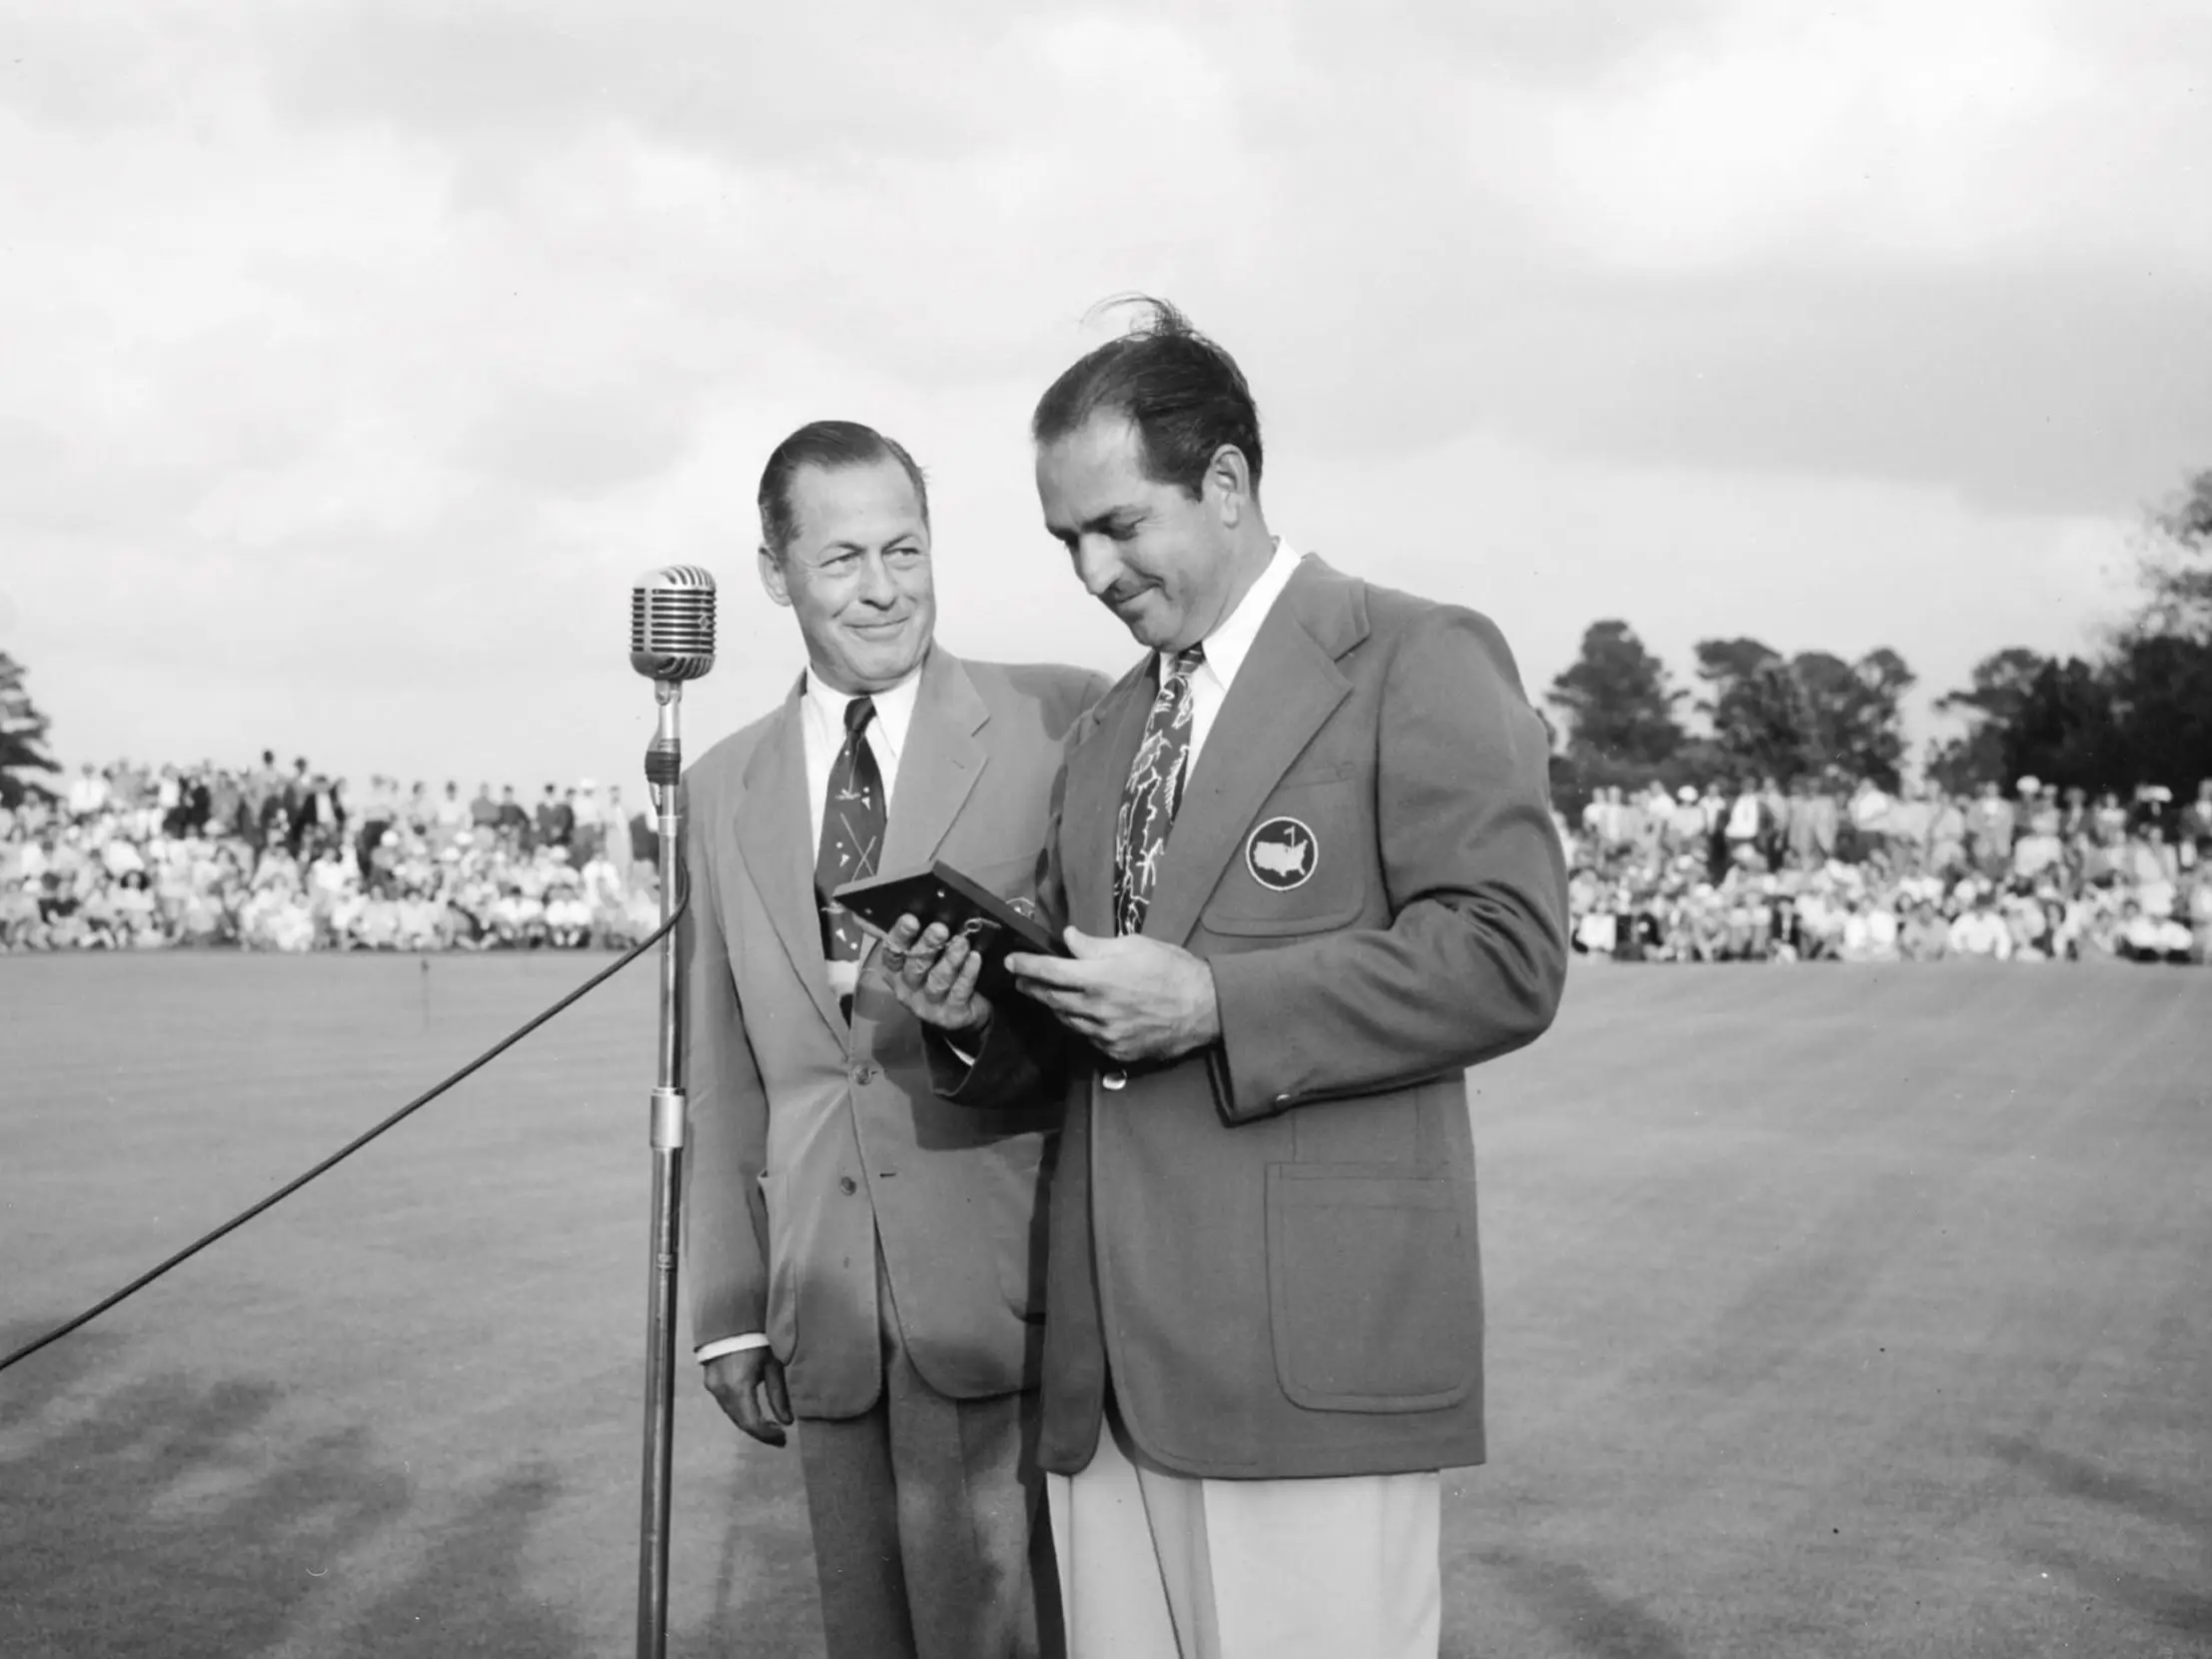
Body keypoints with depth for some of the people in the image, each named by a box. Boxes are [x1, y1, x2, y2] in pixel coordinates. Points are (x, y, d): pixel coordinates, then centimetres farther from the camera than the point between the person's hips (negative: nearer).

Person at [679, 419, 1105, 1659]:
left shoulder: (1065, 723, -2)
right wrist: (730, 1308, 13)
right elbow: (725, 1065, 16)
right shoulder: (726, 787, 14)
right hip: (825, 1311, 4)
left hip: (1002, 1289, -4)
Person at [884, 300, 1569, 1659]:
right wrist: (979, 1019, 3)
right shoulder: (1106, 732, 23)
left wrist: (1210, 1004, -17)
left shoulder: (1418, 664, -1)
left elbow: (1507, 958, -12)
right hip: (1112, 1362, 7)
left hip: (1310, 1351, -6)